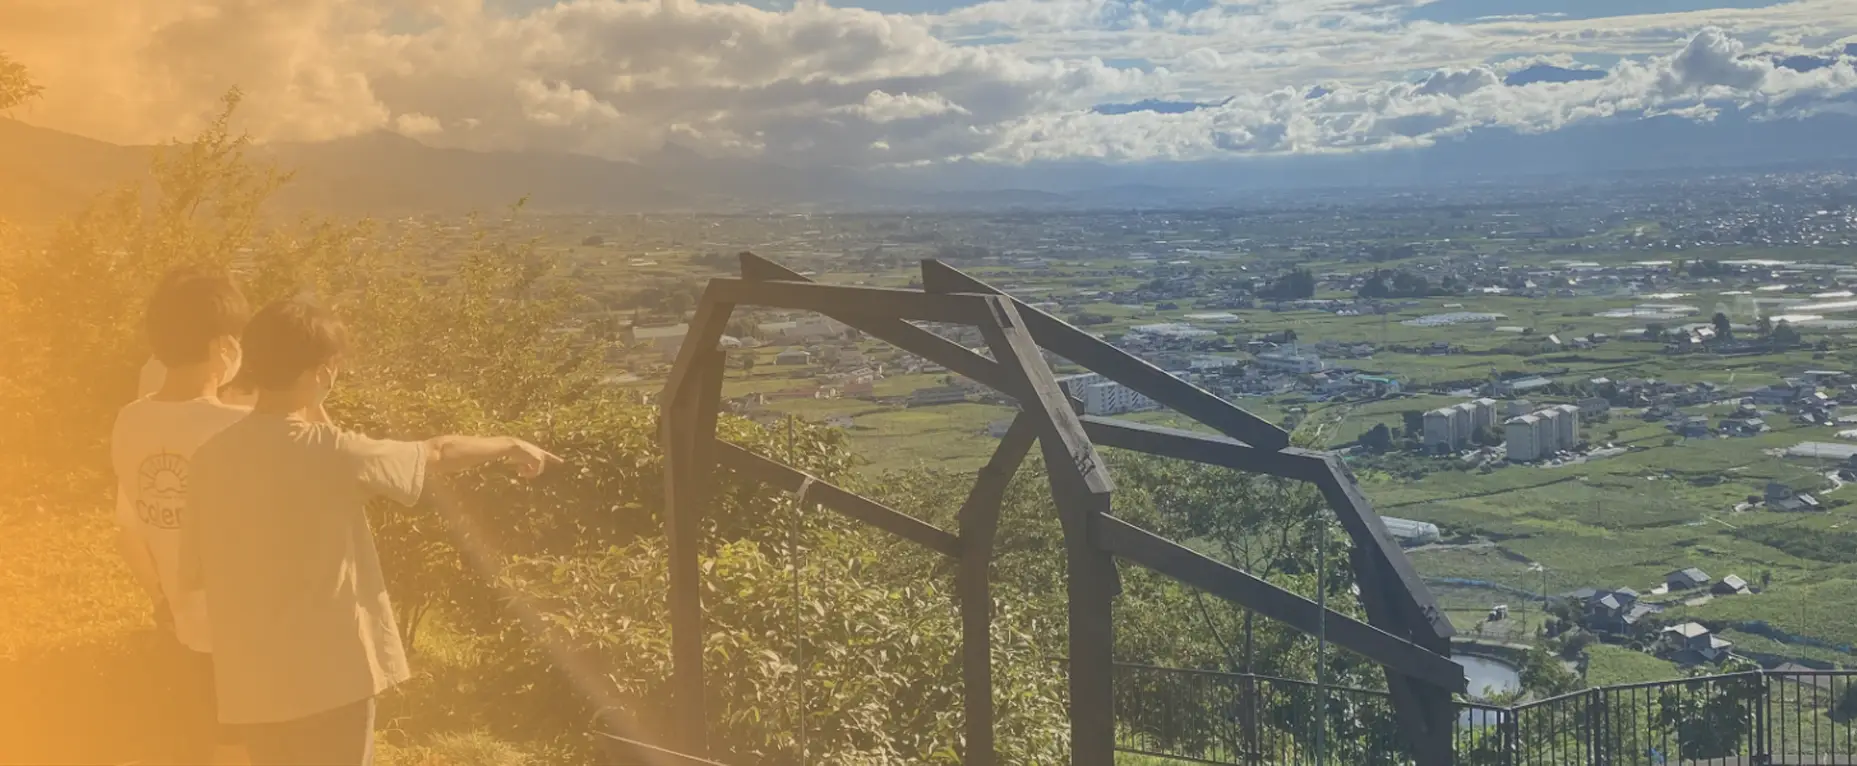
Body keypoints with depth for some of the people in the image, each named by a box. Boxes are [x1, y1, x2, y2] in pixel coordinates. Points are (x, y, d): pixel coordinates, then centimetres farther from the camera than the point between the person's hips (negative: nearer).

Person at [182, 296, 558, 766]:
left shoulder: (212, 459, 0)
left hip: (252, 682, 6)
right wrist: (510, 446, 14)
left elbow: (194, 568, 8)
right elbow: (436, 456, -3)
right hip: (326, 677, -6)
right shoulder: (329, 453, -16)